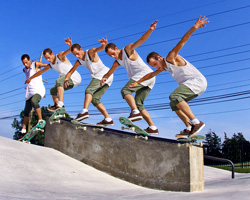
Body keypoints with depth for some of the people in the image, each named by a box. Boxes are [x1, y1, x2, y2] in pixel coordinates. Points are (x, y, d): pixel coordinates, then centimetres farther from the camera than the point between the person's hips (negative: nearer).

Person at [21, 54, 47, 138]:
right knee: (26, 112, 5)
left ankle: (41, 120, -26)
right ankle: (23, 131, 13)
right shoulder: (24, 70, 16)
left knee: (34, 101, -37)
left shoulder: (36, 64, -2)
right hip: (29, 92, 7)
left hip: (38, 89, -6)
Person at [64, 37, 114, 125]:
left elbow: (99, 49, -28)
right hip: (98, 77, 9)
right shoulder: (79, 61, 15)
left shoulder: (90, 52, -6)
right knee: (94, 99, 5)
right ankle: (108, 119, 3)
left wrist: (104, 45, -52)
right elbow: (70, 72, 20)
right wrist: (66, 79, -1)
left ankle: (85, 111, -40)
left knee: (89, 90, -24)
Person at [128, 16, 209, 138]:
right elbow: (151, 75, 32)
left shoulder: (171, 58, -7)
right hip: (189, 84, 10)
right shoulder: (164, 67, 18)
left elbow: (182, 42, -18)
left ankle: (196, 123, -31)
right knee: (174, 104, 8)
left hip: (197, 81, -10)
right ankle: (189, 129, -3)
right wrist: (137, 82, 37)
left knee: (174, 97, -28)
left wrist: (194, 27, -28)